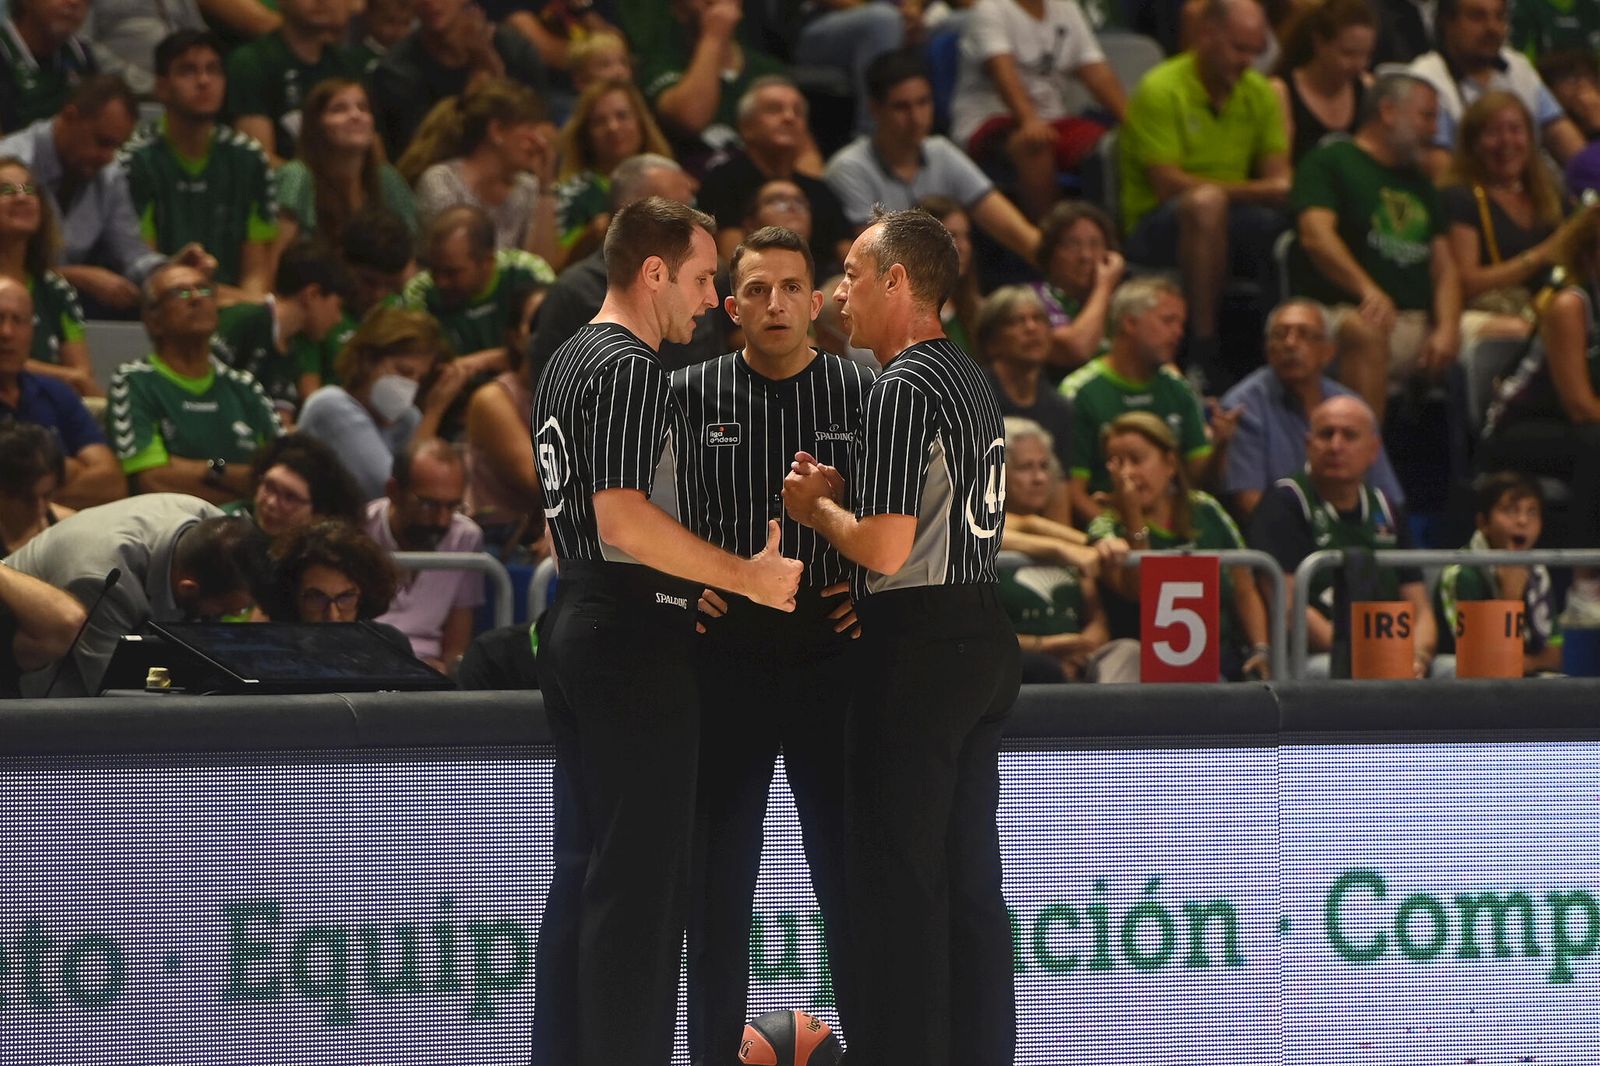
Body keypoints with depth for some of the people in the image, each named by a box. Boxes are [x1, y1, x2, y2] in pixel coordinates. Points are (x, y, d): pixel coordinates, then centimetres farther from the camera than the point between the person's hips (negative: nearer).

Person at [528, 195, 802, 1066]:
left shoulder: (566, 363, 17)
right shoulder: (632, 369, -14)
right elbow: (624, 519, -23)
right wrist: (747, 576, -18)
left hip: (575, 624, 10)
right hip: (635, 634, -10)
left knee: (583, 870, 11)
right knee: (642, 879, -8)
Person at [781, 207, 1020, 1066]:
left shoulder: (903, 390, -15)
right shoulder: (970, 380, 15)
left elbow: (885, 547, -21)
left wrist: (818, 508, -3)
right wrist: (844, 494, 13)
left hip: (918, 647, -9)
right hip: (983, 635, 9)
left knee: (896, 876, -5)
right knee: (970, 877, 12)